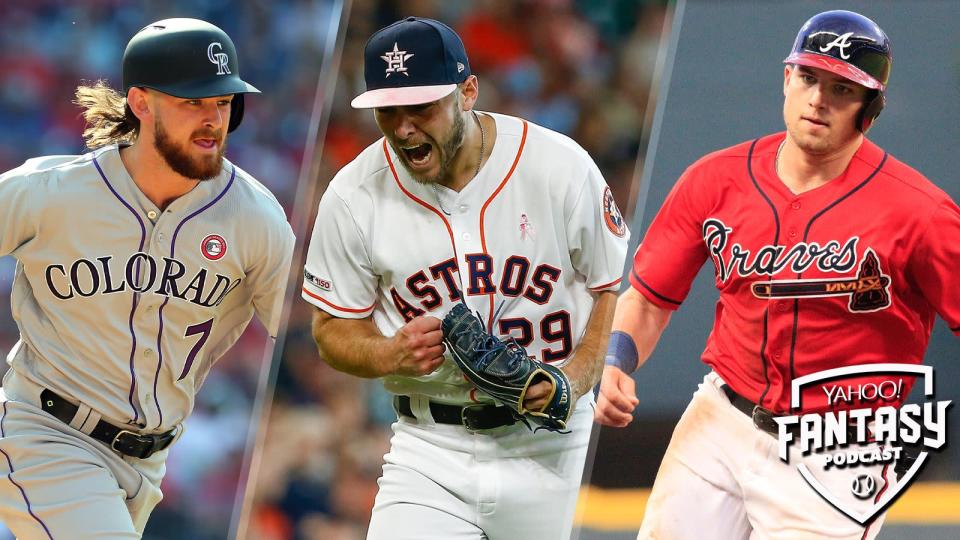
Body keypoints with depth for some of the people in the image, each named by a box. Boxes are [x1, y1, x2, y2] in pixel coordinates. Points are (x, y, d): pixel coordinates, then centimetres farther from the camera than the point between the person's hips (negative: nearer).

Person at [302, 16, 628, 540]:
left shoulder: (560, 167, -9)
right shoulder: (352, 197, -6)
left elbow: (614, 285, 1)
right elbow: (333, 331, 3)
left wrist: (577, 376, -16)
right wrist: (392, 355, -19)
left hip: (545, 446, 0)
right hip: (429, 445, 0)